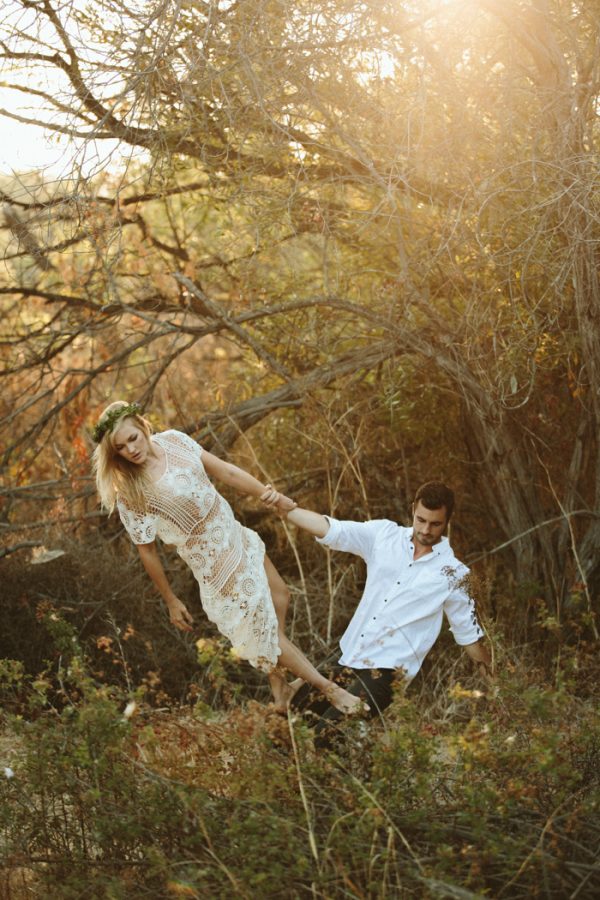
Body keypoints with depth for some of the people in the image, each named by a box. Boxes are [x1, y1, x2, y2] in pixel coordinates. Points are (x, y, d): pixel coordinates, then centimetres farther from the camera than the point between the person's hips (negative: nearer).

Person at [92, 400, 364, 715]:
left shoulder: (173, 440, -10)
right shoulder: (129, 495, -25)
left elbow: (225, 471, -6)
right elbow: (147, 551, -15)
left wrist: (265, 492, -21)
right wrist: (171, 601, -6)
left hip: (238, 536, 7)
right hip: (215, 562, -7)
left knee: (278, 597, 24)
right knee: (266, 630, 7)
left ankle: (280, 690, 42)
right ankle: (330, 689, 25)